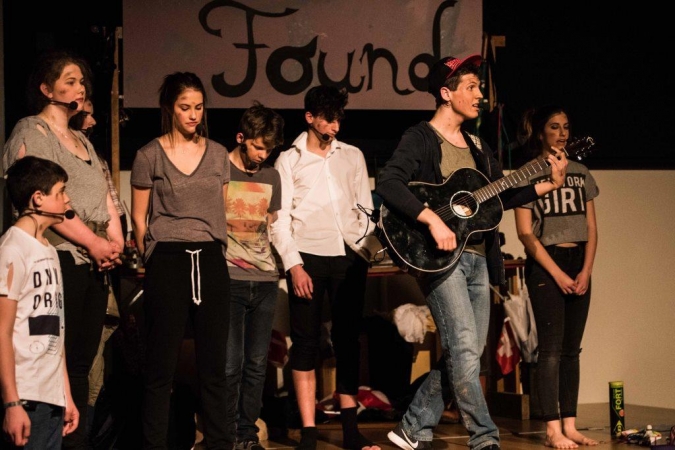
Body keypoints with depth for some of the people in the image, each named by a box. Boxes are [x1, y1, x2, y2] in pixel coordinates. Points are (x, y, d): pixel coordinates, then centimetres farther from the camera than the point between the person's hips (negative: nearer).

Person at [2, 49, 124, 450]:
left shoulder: (82, 140, 22)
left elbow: (105, 198, 20)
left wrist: (116, 242, 1)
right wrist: (94, 242, -13)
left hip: (95, 265, 8)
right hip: (60, 261, -8)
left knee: (82, 363, 7)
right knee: (61, 363, -9)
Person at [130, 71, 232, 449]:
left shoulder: (218, 154, 10)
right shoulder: (150, 156, 1)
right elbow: (139, 218, 6)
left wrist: (220, 252, 12)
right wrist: (155, 260, 8)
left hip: (211, 261, 3)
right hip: (168, 261, -3)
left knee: (214, 360, 5)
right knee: (163, 362, -1)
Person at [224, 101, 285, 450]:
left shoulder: (271, 176, 13)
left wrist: (276, 266, 15)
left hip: (265, 280, 5)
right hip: (229, 278, -5)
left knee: (257, 364, 7)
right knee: (230, 364, -6)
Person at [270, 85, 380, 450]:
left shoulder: (353, 156, 14)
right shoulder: (289, 160, 5)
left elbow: (365, 208, 15)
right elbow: (280, 219, -1)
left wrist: (366, 249, 2)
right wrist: (293, 265, -10)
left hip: (349, 257, 3)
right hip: (308, 257, -3)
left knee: (347, 341, 5)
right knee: (306, 342, -3)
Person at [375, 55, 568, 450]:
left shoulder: (476, 145, 18)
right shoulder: (421, 138, -7)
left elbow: (503, 195, 19)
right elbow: (388, 185, -21)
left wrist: (550, 185, 8)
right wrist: (433, 221, -28)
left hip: (478, 259, 8)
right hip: (440, 255, -8)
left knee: (464, 355, 9)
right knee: (466, 350, -13)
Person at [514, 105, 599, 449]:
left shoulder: (581, 173, 13)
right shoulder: (528, 175, -2)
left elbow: (591, 228, 11)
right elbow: (525, 233, -6)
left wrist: (586, 272, -2)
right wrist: (557, 274, -11)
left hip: (579, 262, 5)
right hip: (545, 264, -5)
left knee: (572, 348, 5)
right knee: (551, 347, -9)